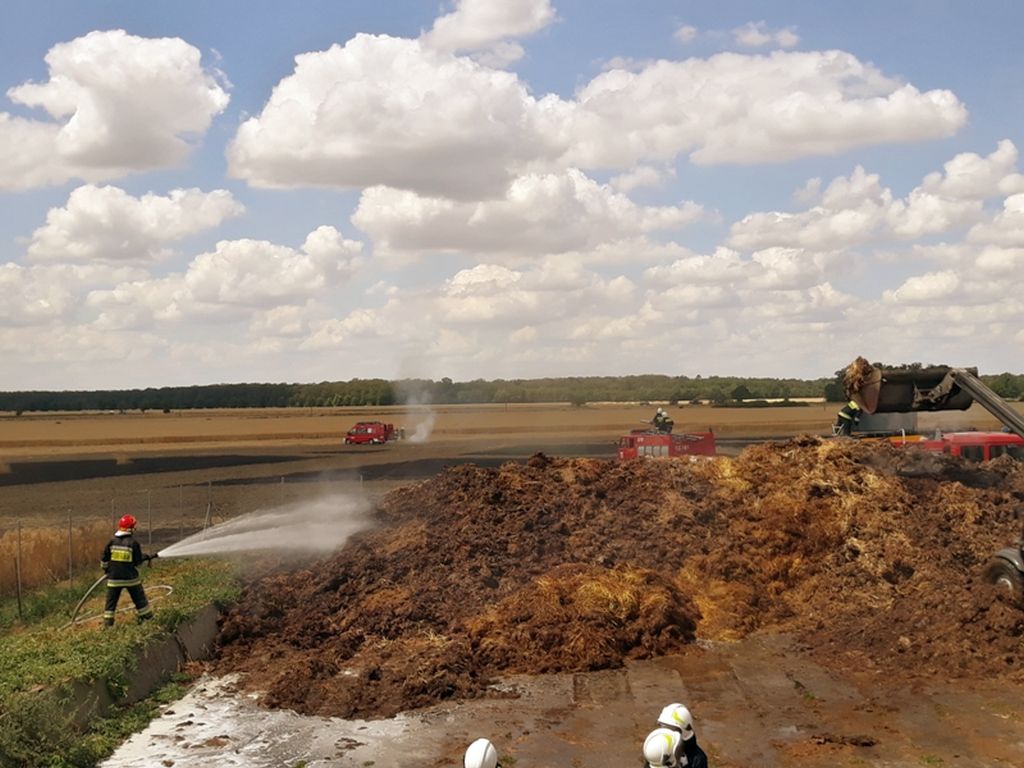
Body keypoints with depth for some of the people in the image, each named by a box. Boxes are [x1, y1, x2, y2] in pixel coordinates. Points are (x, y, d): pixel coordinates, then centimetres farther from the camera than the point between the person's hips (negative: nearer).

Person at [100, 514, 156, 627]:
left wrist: (106, 569, 23)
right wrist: (147, 557, 14)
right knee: (140, 600, 11)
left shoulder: (112, 542, -1)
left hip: (114, 578, 2)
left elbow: (104, 560, 5)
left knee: (111, 601, 8)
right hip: (131, 577, -2)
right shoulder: (133, 543, -9)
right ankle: (148, 618, 18)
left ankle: (107, 624, 6)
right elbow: (138, 562, -4)